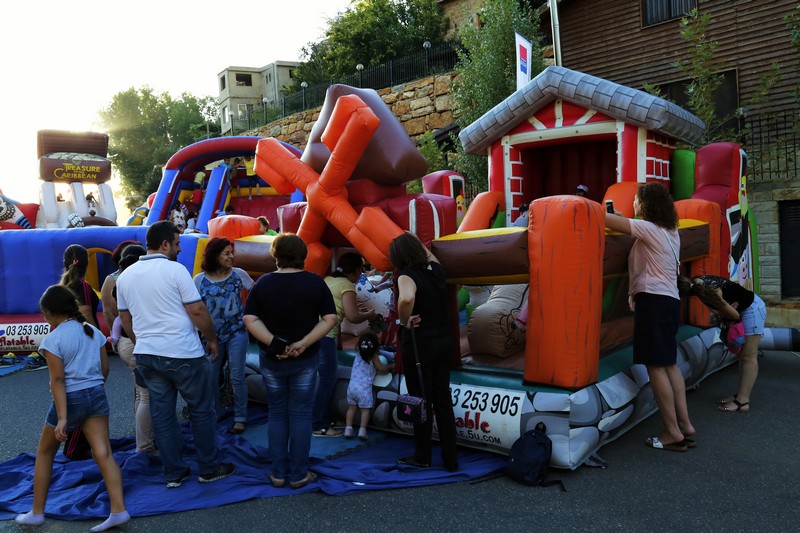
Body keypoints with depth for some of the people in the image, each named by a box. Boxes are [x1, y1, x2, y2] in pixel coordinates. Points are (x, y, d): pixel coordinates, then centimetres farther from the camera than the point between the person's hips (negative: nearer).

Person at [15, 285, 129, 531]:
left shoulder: (52, 339, -11)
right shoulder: (94, 331, 6)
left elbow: (58, 379, -15)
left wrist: (62, 418, -17)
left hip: (70, 398, -4)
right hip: (97, 394, 5)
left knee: (44, 453, 18)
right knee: (103, 453, 0)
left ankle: (37, 513, 27)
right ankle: (118, 511, -8)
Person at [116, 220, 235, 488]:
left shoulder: (125, 276, 8)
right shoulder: (175, 270, -12)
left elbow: (126, 319, 16)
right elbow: (197, 310, -14)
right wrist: (212, 339, -1)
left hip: (146, 356, 6)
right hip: (183, 355, -6)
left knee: (161, 414, 12)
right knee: (202, 411, 8)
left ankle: (173, 473, 20)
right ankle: (209, 468, 17)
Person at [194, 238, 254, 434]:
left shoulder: (239, 274, -4)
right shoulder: (200, 280, -3)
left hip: (237, 333, -1)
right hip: (213, 336, 1)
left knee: (237, 377, 0)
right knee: (211, 378, 7)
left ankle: (240, 418, 12)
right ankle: (214, 415, 26)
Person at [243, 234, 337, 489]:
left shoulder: (263, 283, -3)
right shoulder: (315, 283, -5)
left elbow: (249, 319, -10)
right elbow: (330, 319, -10)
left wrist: (273, 342, -17)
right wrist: (304, 343, -15)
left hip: (271, 358, 1)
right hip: (305, 359, -1)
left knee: (276, 413, 13)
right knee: (301, 413, 7)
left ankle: (278, 473, 18)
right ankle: (298, 474, 12)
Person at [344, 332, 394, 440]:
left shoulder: (358, 355, 7)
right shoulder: (373, 357, -8)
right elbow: (381, 368, -6)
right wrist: (392, 366, 12)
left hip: (352, 385, 5)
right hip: (364, 387, -5)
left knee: (351, 407, 13)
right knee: (365, 410, 4)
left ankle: (348, 428, 8)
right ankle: (362, 430, -2)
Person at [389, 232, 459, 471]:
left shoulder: (407, 276, -15)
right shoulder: (436, 270, 5)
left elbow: (406, 298, -38)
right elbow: (430, 255, 31)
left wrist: (405, 322, -21)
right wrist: (415, 239, 42)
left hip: (419, 344, -6)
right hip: (444, 343, 6)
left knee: (422, 402, 6)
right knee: (443, 401, 12)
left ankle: (422, 457, 21)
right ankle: (450, 459, 18)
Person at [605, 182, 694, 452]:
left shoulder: (649, 228, -10)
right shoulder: (671, 231, 16)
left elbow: (606, 219, -13)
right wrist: (622, 218, 24)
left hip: (653, 300, -9)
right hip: (670, 300, 9)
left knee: (656, 366, -6)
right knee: (669, 364, 12)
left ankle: (673, 432, -3)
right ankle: (684, 424, 15)